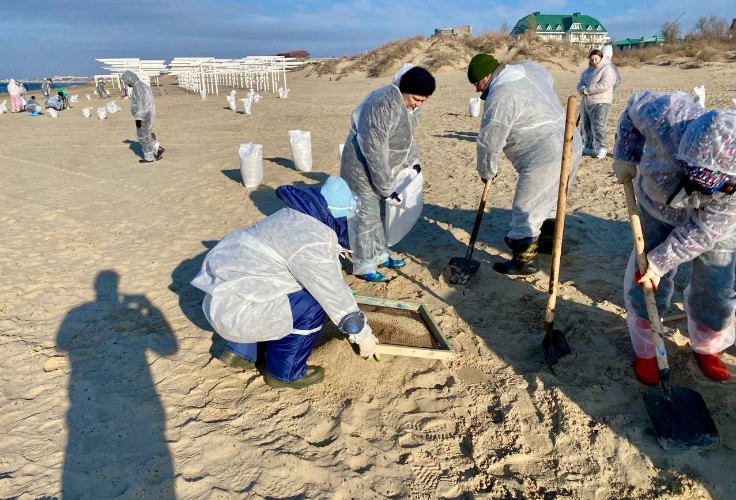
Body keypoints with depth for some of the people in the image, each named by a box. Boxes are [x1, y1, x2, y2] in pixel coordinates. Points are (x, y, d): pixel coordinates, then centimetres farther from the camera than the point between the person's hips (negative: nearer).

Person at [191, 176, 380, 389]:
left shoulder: (297, 217, 8)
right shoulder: (310, 241, -22)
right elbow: (333, 294, -16)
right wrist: (363, 334, -3)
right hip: (232, 311, -10)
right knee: (312, 305, -14)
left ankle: (240, 352, 26)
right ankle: (285, 373, 5)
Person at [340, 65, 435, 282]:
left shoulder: (411, 105, -2)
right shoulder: (383, 104, -30)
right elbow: (374, 150, -29)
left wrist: (413, 162, 6)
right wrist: (386, 187, -24)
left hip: (383, 165, 8)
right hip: (362, 165, -8)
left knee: (381, 211, 16)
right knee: (367, 214, -4)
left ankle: (380, 255, 30)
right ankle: (363, 265, 8)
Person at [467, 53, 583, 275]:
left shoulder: (500, 97, -17)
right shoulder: (529, 68, 9)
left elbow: (489, 142, -12)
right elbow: (549, 80, 33)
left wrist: (487, 171, 4)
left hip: (546, 157, -10)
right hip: (570, 144, 10)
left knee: (526, 209, -1)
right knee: (549, 199, 26)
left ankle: (523, 260, 7)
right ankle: (548, 240, 42)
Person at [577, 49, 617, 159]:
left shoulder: (607, 69, -6)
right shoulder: (588, 69, 19)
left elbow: (604, 85, -20)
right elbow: (580, 83, 11)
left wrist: (587, 90, -18)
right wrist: (582, 89, -13)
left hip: (600, 103, -8)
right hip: (586, 103, 8)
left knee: (598, 127, -13)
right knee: (587, 127, 10)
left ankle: (602, 149, -8)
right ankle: (589, 148, 19)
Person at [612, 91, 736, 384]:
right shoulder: (668, 117, -39)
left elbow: (705, 230, -27)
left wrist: (660, 261, -24)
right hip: (660, 207, 1)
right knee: (646, 283, 0)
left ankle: (706, 347, 35)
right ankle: (645, 350, 21)